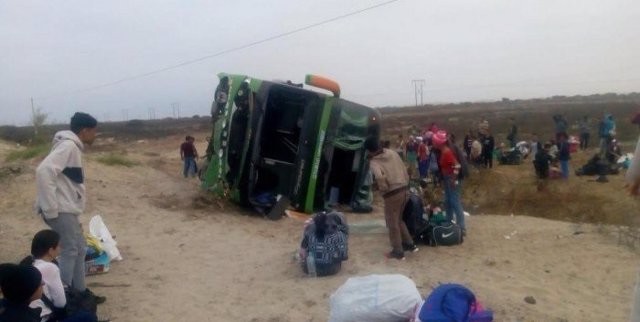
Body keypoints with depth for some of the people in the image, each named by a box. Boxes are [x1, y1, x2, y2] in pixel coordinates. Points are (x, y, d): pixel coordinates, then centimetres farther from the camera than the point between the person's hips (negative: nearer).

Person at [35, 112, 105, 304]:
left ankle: (80, 292, 27)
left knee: (79, 249, 16)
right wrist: (50, 209, -24)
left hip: (68, 210, 10)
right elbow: (44, 172, -27)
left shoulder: (73, 147, 16)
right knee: (70, 251, -5)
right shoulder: (68, 145, -14)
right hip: (61, 211, -10)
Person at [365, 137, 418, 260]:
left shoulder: (374, 162, -11)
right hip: (404, 190, 7)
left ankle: (398, 251, 17)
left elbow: (379, 177, -31)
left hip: (392, 194, -7)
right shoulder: (392, 153, 7)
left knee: (392, 223, 8)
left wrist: (383, 188, -13)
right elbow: (404, 170, 10)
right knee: (398, 219, 25)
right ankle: (409, 244, 31)